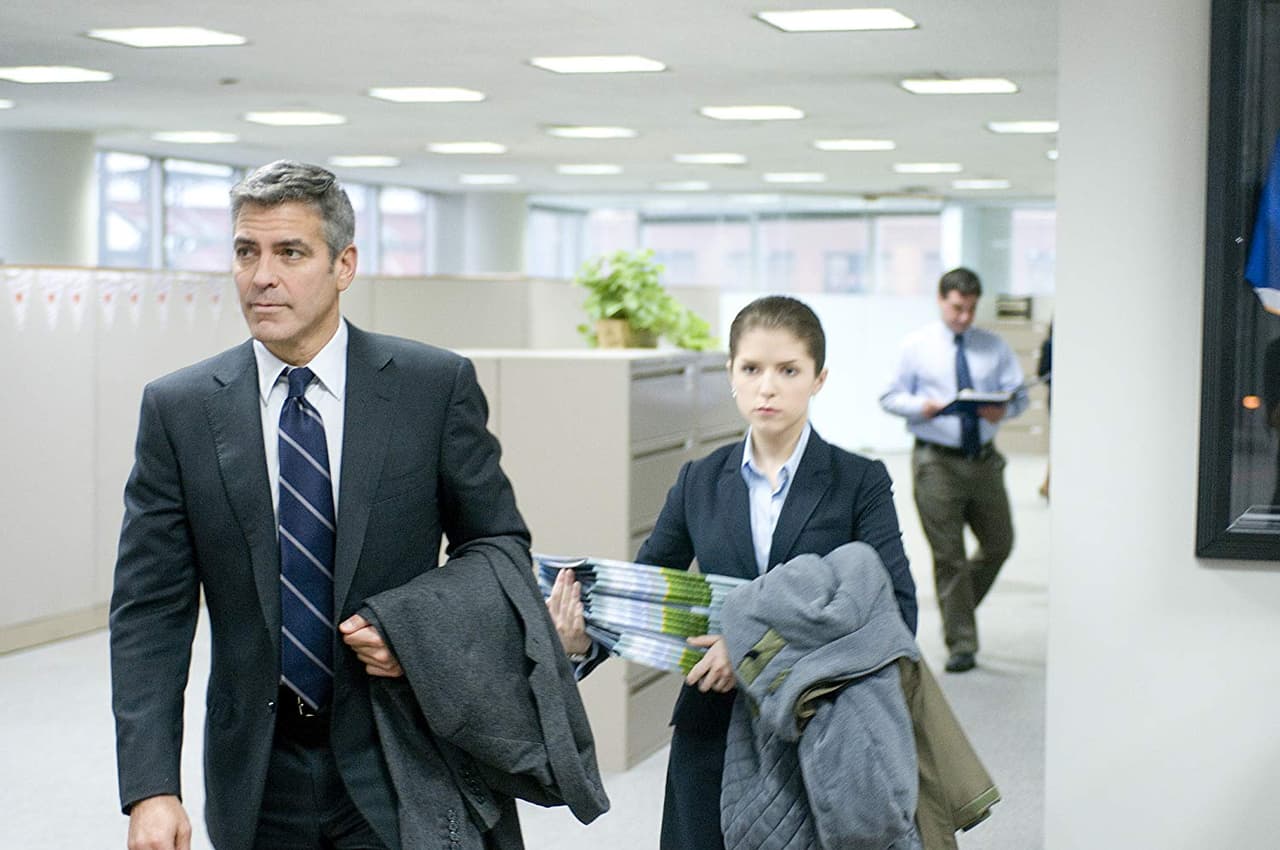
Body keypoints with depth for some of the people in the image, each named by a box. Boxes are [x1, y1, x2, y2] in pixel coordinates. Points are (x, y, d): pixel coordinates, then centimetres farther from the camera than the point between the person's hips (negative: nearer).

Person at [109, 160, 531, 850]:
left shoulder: (436, 385, -4)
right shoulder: (177, 408, -2)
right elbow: (150, 611, -3)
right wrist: (150, 788, -12)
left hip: (397, 767, -1)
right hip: (256, 775, 2)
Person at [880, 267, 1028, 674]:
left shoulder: (994, 347, 9)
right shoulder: (917, 346, 3)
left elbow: (1018, 393, 8)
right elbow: (890, 397, 3)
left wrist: (1004, 408, -16)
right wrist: (921, 406, -17)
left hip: (984, 458, 3)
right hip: (937, 462, -3)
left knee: (999, 544, 9)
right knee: (948, 555, -1)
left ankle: (958, 607, 34)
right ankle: (961, 644, 5)